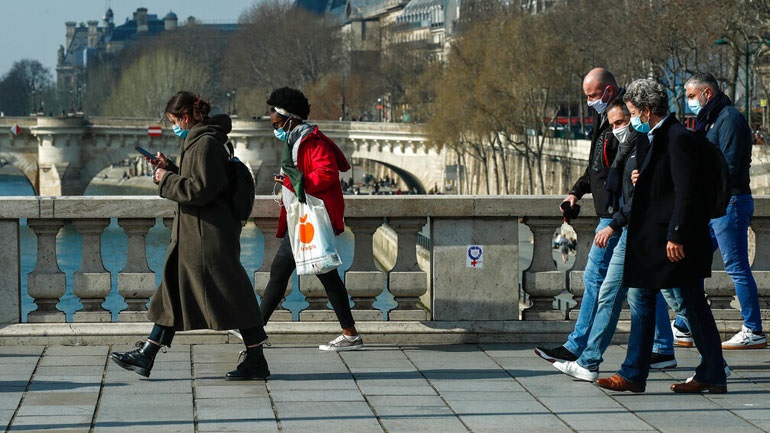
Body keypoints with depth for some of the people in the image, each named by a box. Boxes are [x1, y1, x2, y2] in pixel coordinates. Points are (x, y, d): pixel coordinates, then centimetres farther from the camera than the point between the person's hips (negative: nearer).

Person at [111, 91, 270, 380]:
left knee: (230, 296, -4)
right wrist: (169, 169, 15)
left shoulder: (205, 143, -16)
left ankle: (256, 361, 3)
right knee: (173, 291, 11)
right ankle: (146, 356, 14)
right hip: (192, 236, 11)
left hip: (209, 236, -11)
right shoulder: (197, 141, 15)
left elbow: (200, 189, -23)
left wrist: (167, 180, -12)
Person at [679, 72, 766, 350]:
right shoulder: (710, 121, 19)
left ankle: (754, 332, -1)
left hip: (729, 202, -10)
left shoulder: (729, 118, -11)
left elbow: (729, 166, -19)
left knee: (737, 268, -6)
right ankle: (683, 329, 14)